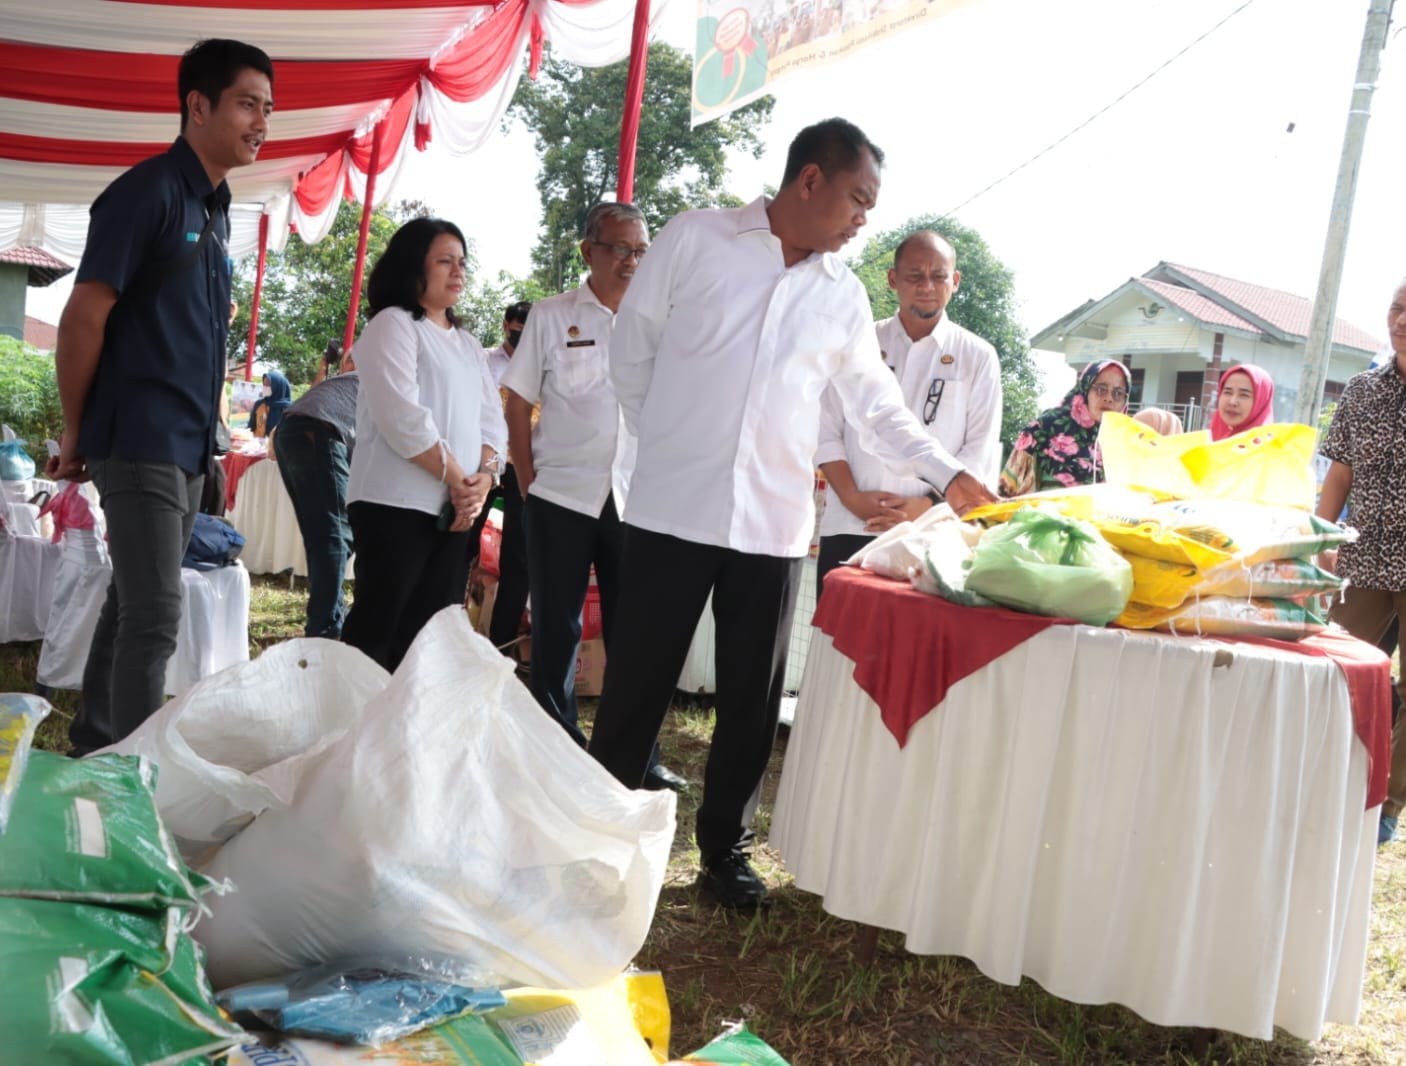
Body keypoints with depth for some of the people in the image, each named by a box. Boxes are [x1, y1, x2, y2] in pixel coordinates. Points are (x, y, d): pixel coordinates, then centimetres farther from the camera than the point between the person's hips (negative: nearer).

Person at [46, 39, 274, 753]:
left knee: (134, 603, 15)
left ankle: (95, 747, 27)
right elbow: (83, 319, -13)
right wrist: (76, 435, -6)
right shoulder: (148, 191, -11)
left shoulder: (214, 208, 15)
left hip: (188, 444, 8)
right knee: (154, 615, -9)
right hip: (139, 440, -8)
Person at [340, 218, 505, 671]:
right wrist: (458, 478, -13)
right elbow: (402, 416, -16)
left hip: (454, 510, 8)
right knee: (376, 626, -6)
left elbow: (490, 420, 13)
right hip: (397, 504, -7)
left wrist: (484, 477, -6)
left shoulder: (467, 344, 21)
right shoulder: (393, 325, -3)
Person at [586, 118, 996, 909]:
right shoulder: (697, 238, 1)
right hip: (674, 507, -3)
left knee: (753, 696, 8)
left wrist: (948, 475, 3)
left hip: (774, 521, 3)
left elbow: (876, 403, 13)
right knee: (640, 681, 3)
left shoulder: (843, 294, 10)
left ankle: (726, 847, 23)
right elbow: (632, 345, 6)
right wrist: (663, 436, 4)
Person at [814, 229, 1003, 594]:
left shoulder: (977, 358, 6)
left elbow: (980, 452, 1)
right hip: (848, 530, 1)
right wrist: (853, 498, -8)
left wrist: (926, 506, -12)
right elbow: (827, 430, 6)